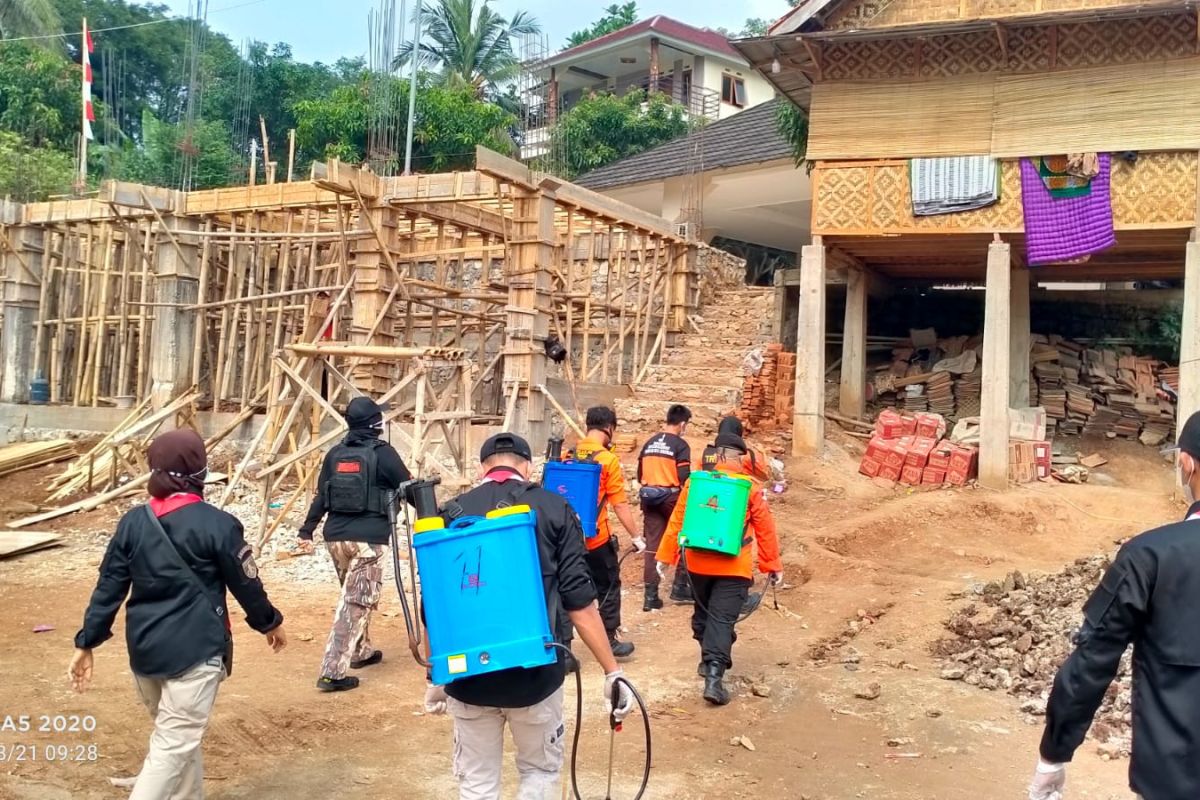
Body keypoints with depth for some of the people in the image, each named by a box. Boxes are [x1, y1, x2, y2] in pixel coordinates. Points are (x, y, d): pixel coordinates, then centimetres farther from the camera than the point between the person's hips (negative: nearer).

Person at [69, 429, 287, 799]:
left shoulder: (133, 522, 3)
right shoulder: (217, 524, -11)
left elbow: (109, 587, 4)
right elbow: (246, 584, -2)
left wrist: (86, 643, 11)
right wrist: (270, 622, 14)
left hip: (144, 649, 6)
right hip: (196, 650, -6)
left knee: (178, 737, 22)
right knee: (173, 746, -2)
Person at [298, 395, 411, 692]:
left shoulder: (335, 453, 9)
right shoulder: (383, 453, -6)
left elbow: (321, 496, 11)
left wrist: (307, 530, 19)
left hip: (335, 536, 6)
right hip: (368, 539, -6)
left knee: (354, 597, 24)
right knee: (356, 604, -5)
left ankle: (362, 652, 38)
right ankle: (332, 672, -11)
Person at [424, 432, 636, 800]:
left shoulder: (452, 514, 0)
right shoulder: (554, 510, -4)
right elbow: (579, 602, -8)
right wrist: (613, 672, -1)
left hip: (467, 676, 1)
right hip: (534, 673, -1)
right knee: (541, 770, 22)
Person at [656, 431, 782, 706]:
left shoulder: (695, 482, 0)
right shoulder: (750, 487, -4)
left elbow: (677, 521, 2)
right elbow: (765, 529, -2)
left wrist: (665, 556, 9)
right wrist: (773, 565, 7)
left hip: (698, 563, 3)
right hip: (734, 567, -3)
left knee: (703, 613, 22)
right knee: (722, 619, -4)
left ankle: (709, 660, 36)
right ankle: (714, 677, -16)